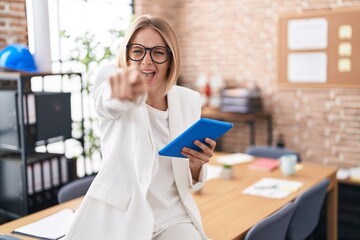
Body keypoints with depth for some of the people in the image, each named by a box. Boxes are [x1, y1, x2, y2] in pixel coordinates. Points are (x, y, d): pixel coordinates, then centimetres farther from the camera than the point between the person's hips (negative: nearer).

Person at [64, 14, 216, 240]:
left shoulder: (189, 101, 3)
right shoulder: (114, 84, -7)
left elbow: (188, 182, 10)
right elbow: (110, 99, -34)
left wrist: (196, 164, -13)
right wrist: (126, 86, -57)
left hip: (173, 217, 3)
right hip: (118, 218, -2)